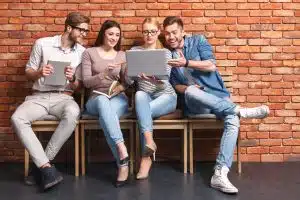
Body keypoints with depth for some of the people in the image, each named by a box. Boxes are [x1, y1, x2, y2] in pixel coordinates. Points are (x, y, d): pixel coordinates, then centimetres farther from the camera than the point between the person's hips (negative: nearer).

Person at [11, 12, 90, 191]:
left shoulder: (82, 52, 7)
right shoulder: (42, 44, 4)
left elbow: (78, 87, 10)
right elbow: (28, 72, 10)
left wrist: (72, 79, -14)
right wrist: (39, 73, -14)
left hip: (64, 97, 0)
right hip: (39, 97, 0)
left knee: (72, 114, -37)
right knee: (17, 118, -31)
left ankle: (41, 165, -24)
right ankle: (47, 168, -32)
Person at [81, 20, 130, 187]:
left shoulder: (122, 55, 17)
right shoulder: (89, 53, 9)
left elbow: (126, 81, 15)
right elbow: (86, 82, -1)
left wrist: (121, 87, -9)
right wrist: (104, 74, -18)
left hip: (118, 98, 1)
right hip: (96, 98, -1)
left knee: (106, 113, -38)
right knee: (103, 102, -42)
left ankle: (122, 163, -43)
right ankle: (123, 153, -52)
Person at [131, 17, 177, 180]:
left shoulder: (166, 52, 4)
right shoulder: (134, 51, 11)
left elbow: (164, 80, -11)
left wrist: (152, 76, -34)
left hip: (165, 96, -1)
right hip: (145, 97, 2)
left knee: (142, 112, -32)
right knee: (140, 94, -36)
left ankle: (146, 157, -22)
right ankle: (149, 142, -40)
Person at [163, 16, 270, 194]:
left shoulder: (198, 41, 8)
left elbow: (211, 65, -6)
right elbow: (175, 86, 10)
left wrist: (186, 62, -15)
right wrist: (185, 89, -12)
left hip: (217, 96, 0)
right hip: (194, 102, 0)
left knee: (233, 121, -30)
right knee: (191, 91, -37)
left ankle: (220, 174, -38)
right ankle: (240, 110, -33)